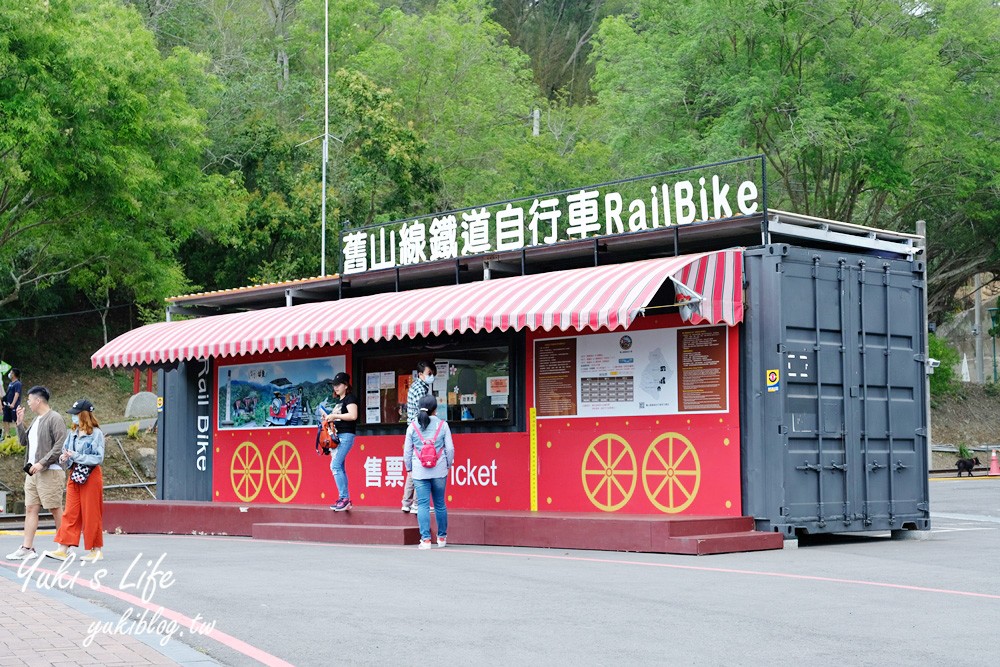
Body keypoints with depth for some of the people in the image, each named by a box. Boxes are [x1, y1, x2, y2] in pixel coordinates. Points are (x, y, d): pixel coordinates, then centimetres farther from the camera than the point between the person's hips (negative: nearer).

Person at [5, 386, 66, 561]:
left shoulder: (54, 418, -9)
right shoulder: (36, 420, 18)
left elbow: (60, 447, -16)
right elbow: (23, 441, 23)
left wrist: (42, 463, -19)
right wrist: (19, 422, 12)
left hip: (49, 472, -9)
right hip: (33, 472, 9)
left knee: (55, 509, -3)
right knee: (31, 509, 5)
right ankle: (27, 548, 5)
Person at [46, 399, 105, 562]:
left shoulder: (96, 433, -10)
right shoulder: (72, 432, 10)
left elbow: (98, 458, -14)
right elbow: (66, 452, 19)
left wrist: (77, 456, -18)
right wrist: (64, 458, -4)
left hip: (90, 476, -6)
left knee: (91, 514, 0)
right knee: (70, 513, 3)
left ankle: (96, 550, 9)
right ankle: (63, 549, 2)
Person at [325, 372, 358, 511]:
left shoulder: (350, 398, -7)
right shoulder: (338, 400, 20)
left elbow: (353, 415, -21)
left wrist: (334, 416, -18)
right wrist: (329, 418, 9)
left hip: (346, 435, -10)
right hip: (336, 436, 10)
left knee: (335, 466, -17)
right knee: (339, 468, 8)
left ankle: (344, 498, -17)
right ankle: (344, 500, 11)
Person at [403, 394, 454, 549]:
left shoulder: (412, 426, 0)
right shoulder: (442, 425, -1)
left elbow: (407, 450, 4)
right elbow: (450, 448, 0)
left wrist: (409, 468, 16)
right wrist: (448, 465, 14)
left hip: (419, 472, -1)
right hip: (439, 471, 1)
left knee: (423, 504, 0)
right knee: (440, 504, 12)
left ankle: (425, 539, -6)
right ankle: (442, 538, 22)